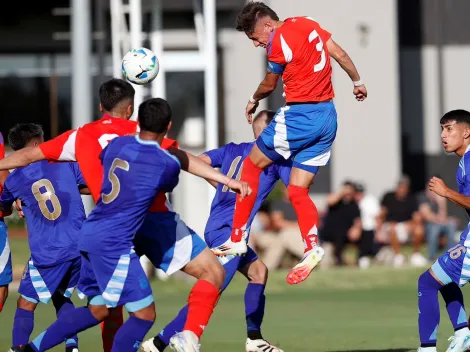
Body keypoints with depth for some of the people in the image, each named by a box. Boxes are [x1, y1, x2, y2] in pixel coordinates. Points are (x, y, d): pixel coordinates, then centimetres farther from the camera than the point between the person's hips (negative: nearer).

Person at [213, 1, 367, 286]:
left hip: (300, 115, -8)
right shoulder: (306, 24, 8)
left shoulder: (279, 41, -14)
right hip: (328, 117, 8)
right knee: (298, 191, 9)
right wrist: (358, 82, 31)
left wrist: (254, 101, 21)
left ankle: (238, 239, 8)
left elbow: (269, 85, 0)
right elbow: (340, 54, 15)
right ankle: (312, 248, -11)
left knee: (252, 165, 9)